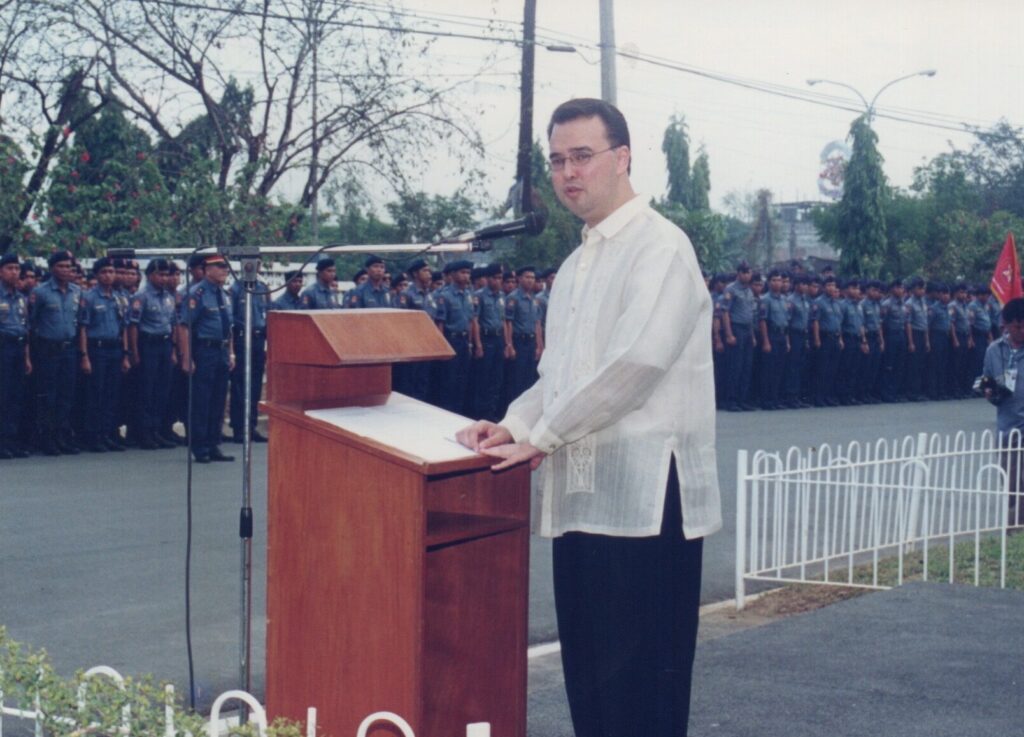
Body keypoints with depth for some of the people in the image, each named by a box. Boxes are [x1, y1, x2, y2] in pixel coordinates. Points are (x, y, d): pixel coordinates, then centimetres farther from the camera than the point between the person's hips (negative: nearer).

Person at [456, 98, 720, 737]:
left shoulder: (659, 247, -9)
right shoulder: (577, 265, 19)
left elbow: (635, 362, -19)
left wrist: (539, 438, -11)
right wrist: (514, 425, 5)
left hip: (644, 497, -8)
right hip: (581, 495, 9)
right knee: (589, 678, 12)